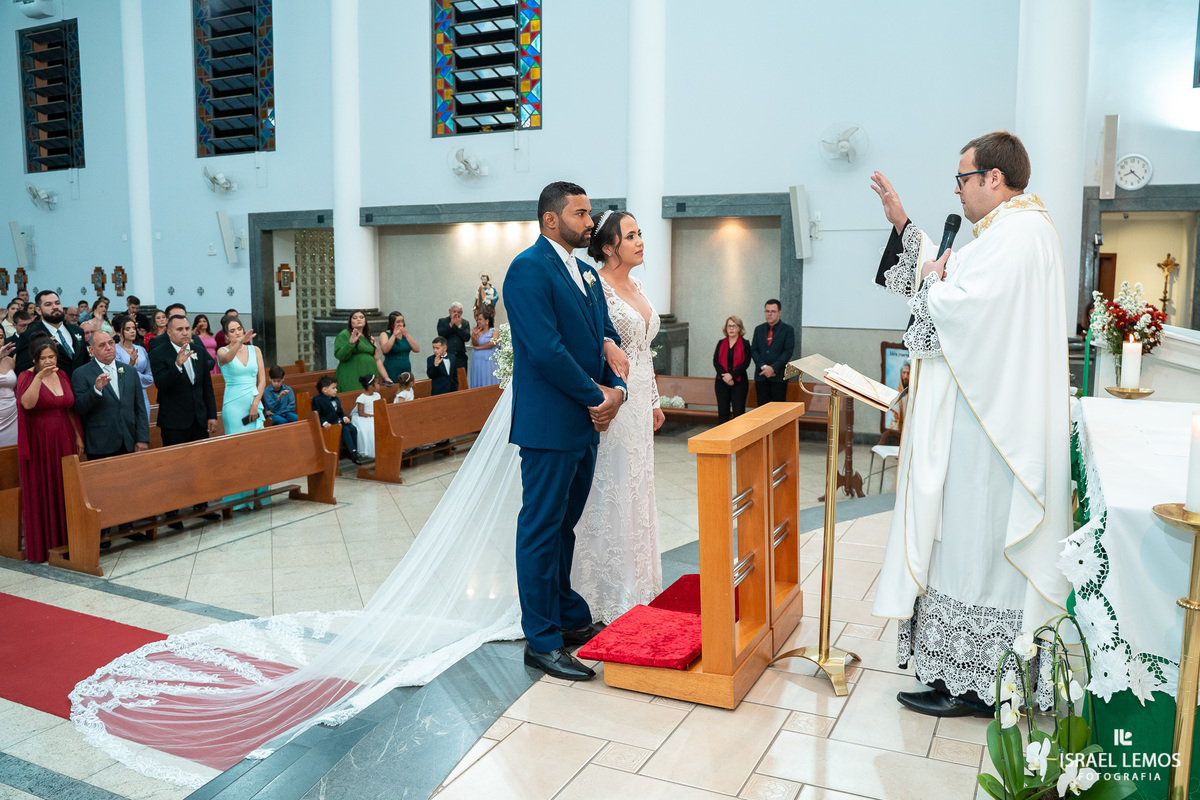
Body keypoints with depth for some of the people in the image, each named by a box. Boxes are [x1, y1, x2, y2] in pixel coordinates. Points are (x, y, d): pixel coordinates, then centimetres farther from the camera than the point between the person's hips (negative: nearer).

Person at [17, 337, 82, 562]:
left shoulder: (62, 375, 10)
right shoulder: (26, 376, -6)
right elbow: (27, 403, -24)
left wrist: (78, 436, 11)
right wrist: (39, 377, -31)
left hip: (63, 441, 4)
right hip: (38, 443, -4)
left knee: (64, 491, 8)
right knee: (40, 493, 2)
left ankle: (64, 539, 18)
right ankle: (41, 545, 10)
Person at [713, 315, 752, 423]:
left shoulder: (745, 344, 1)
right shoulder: (721, 343, 10)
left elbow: (745, 363, -7)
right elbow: (715, 361, 2)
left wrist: (732, 375, -17)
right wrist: (724, 376, -13)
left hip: (739, 382, -3)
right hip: (722, 382, 3)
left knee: (739, 412, -4)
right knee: (723, 412, 4)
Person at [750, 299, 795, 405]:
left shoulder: (787, 330, 2)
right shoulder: (759, 329, 14)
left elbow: (788, 352, -6)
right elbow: (754, 350, 7)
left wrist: (773, 368, -14)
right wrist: (763, 366, -9)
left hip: (779, 376, -3)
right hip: (761, 375, 3)